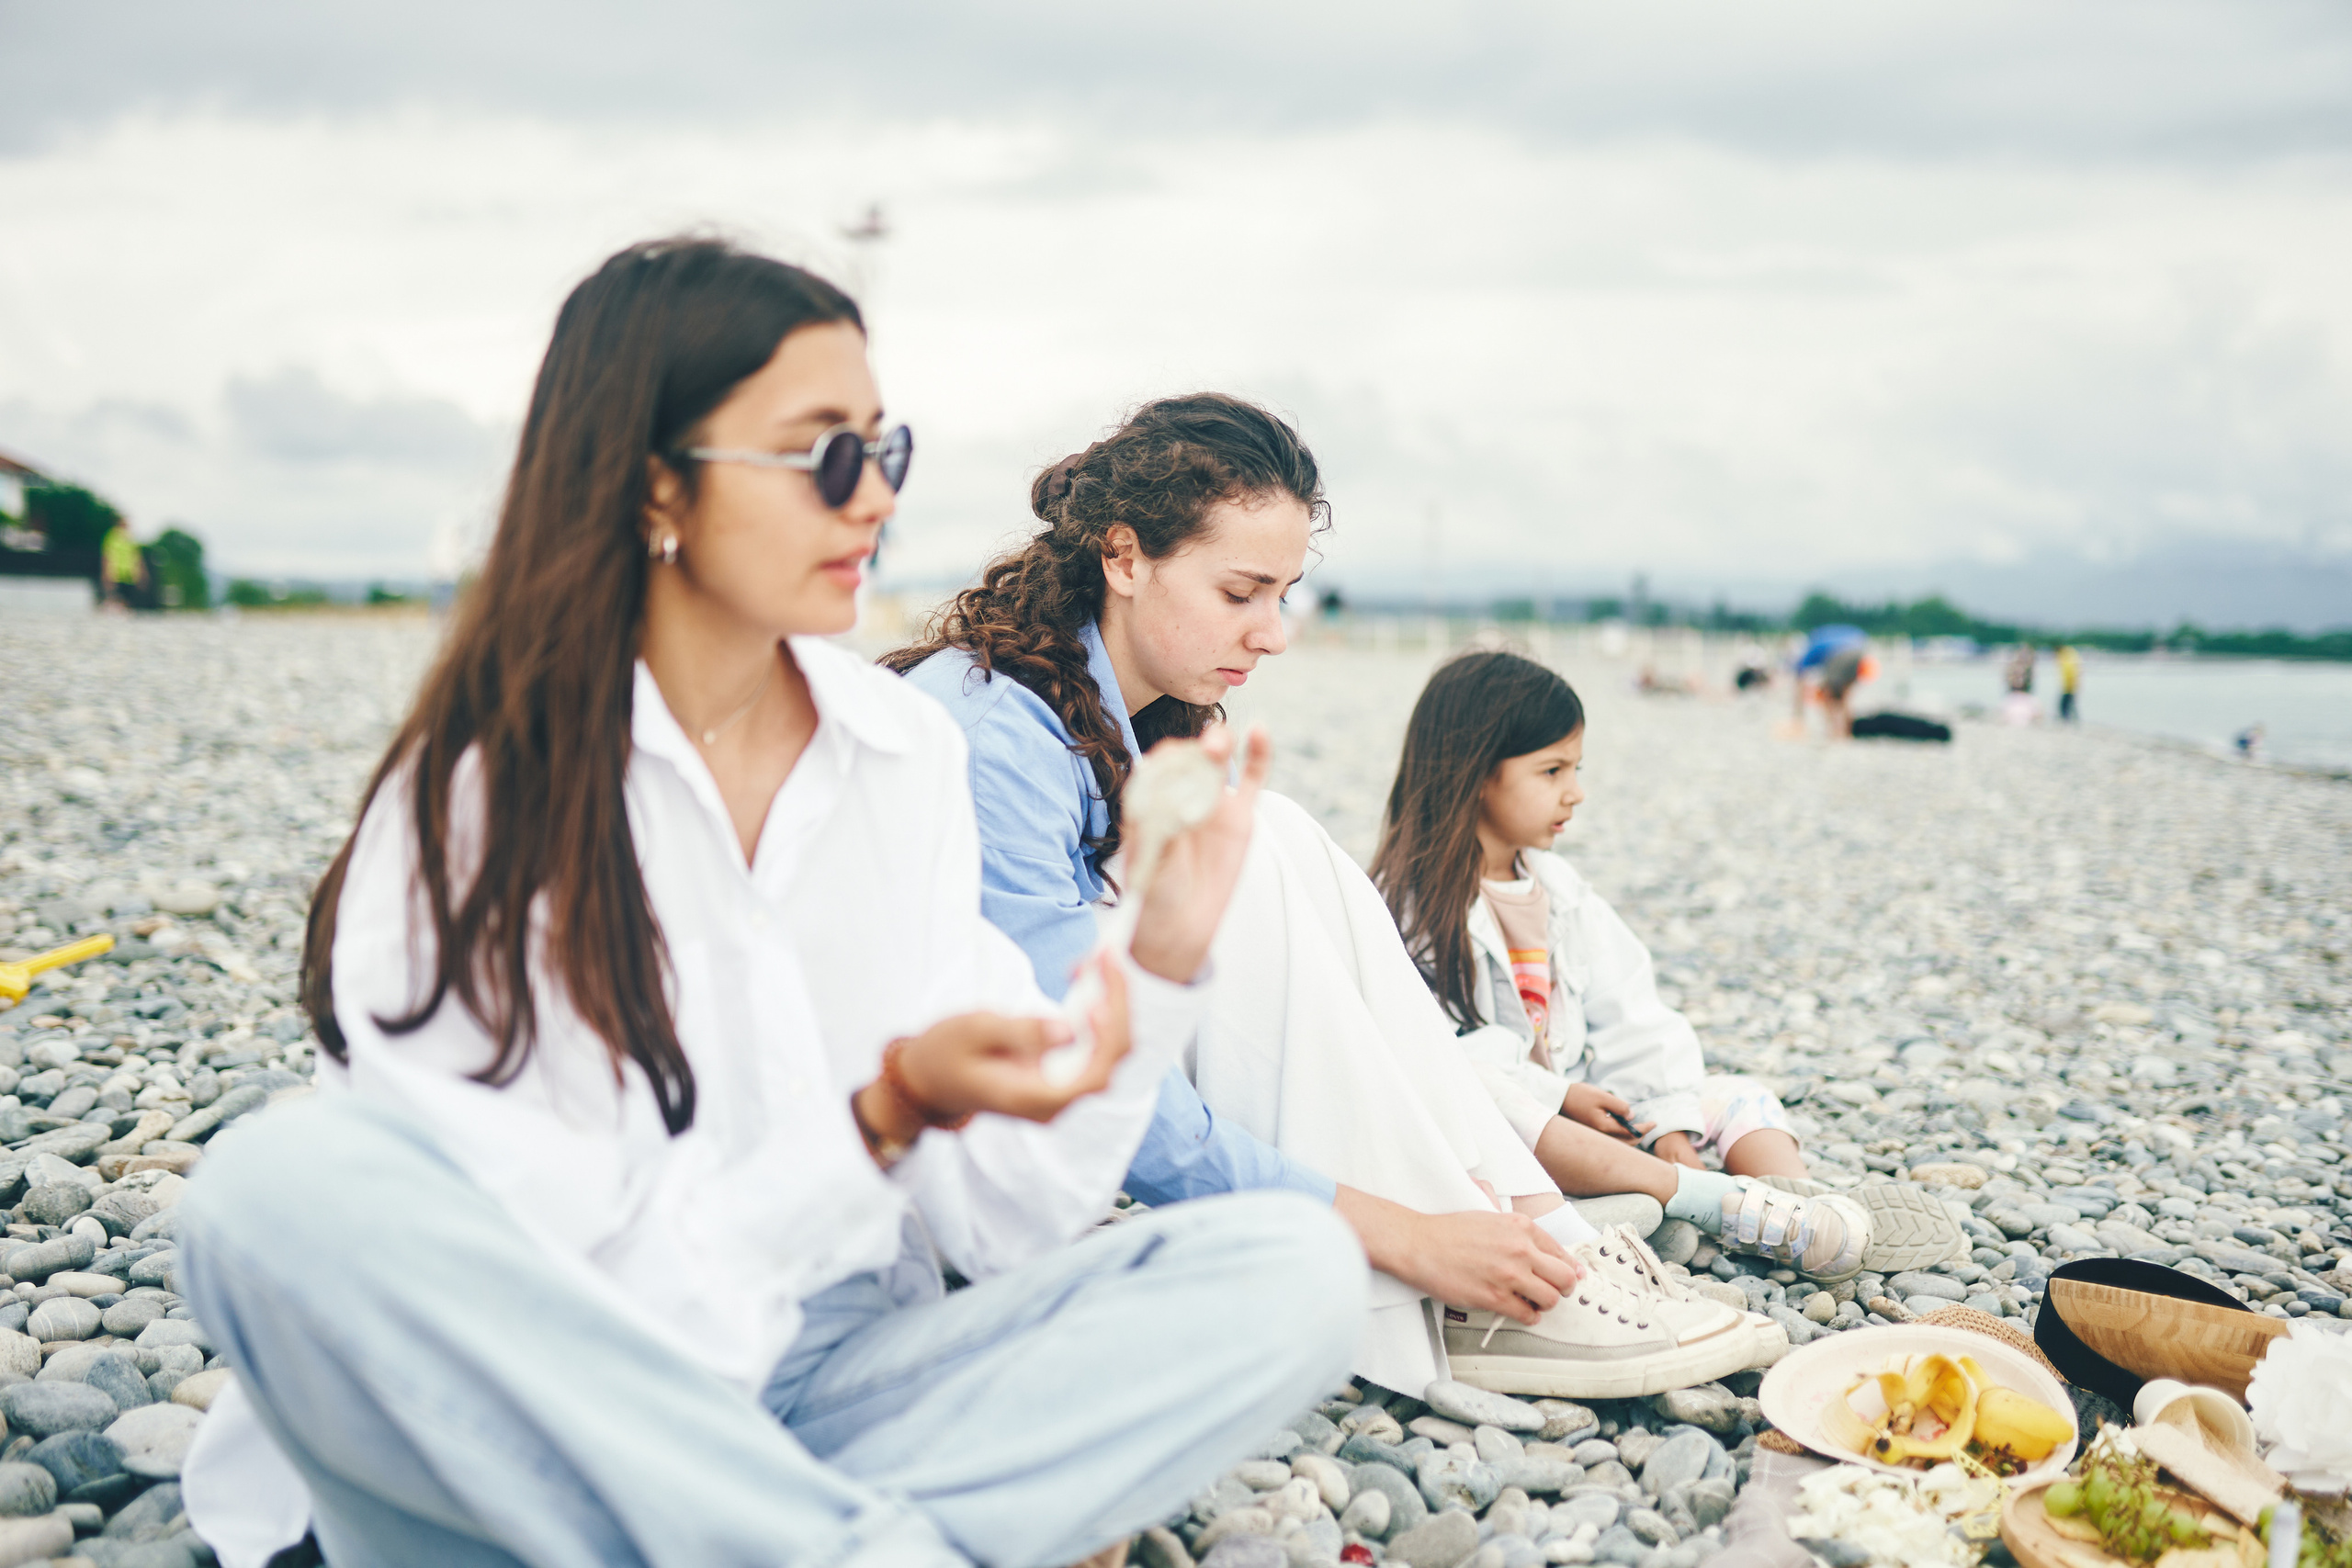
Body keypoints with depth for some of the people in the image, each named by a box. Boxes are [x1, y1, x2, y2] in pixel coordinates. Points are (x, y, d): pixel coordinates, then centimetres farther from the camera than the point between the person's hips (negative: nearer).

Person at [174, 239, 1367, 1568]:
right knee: (290, 1192, -33)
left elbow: (1000, 1219, -1)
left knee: (1294, 1270, -16)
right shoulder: (478, 793, -10)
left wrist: (1161, 963, -13)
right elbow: (591, 1300, -15)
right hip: (560, 1405, -3)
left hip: (828, 1387, 4)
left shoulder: (910, 751, 2)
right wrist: (886, 1112, -26)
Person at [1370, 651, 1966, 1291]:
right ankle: (1734, 1204, -44)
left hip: (1587, 1108, 8)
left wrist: (1669, 1117, -7)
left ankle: (1805, 1201, -30)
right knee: (1500, 1116, -39)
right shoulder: (1412, 902, -9)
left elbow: (1629, 1015, 8)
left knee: (1737, 1098, 1)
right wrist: (1553, 1095, -20)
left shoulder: (1559, 887, 13)